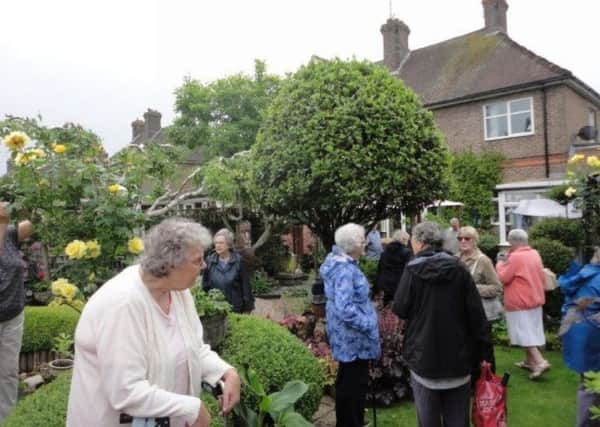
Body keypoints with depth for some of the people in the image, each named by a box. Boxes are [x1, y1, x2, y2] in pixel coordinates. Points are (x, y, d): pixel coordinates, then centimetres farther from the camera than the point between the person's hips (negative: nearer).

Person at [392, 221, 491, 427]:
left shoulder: (412, 270, -12)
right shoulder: (458, 268, -5)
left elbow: (399, 310, -6)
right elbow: (476, 312, -4)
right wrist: (482, 349, 3)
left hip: (424, 354, -2)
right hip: (458, 355, 3)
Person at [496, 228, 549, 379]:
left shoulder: (515, 257, -20)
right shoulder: (535, 254, 6)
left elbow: (503, 278, -16)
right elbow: (541, 277, 14)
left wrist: (500, 263, -2)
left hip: (520, 302, -8)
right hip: (535, 299, 8)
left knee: (524, 334, -3)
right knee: (530, 332, 16)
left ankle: (540, 362, -12)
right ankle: (529, 361, 24)